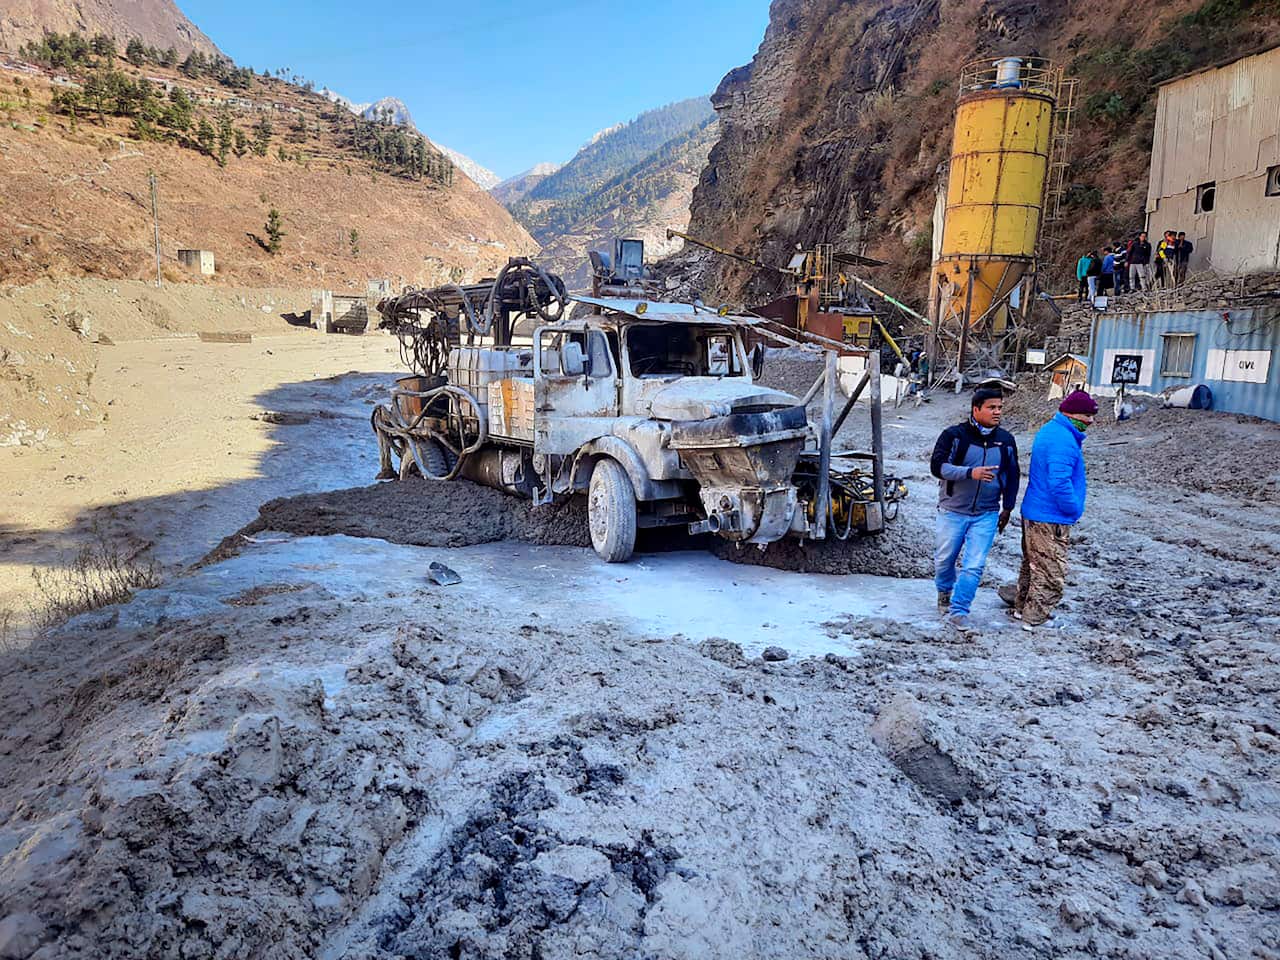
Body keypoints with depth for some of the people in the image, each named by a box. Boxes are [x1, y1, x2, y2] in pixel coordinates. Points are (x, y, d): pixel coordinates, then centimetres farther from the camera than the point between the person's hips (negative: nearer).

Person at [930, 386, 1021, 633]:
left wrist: (1007, 508, 17)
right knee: (944, 559, 14)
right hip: (953, 512, -2)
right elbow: (937, 465, -19)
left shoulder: (1006, 440, 3)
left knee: (974, 566, -6)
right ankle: (945, 591, 43)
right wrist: (970, 473, -31)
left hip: (987, 515, 2)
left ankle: (958, 611, 4)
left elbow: (1012, 475, 15)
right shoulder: (954, 435, -9)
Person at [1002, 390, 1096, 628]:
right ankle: (1033, 619, 9)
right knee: (1052, 575, 0)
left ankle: (1022, 607, 35)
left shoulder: (1049, 430, 12)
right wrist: (1074, 510, -14)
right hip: (1051, 519, -11)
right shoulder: (1063, 440, -22)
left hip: (1033, 513, 11)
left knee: (1032, 565, 23)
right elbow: (1059, 482, -27)